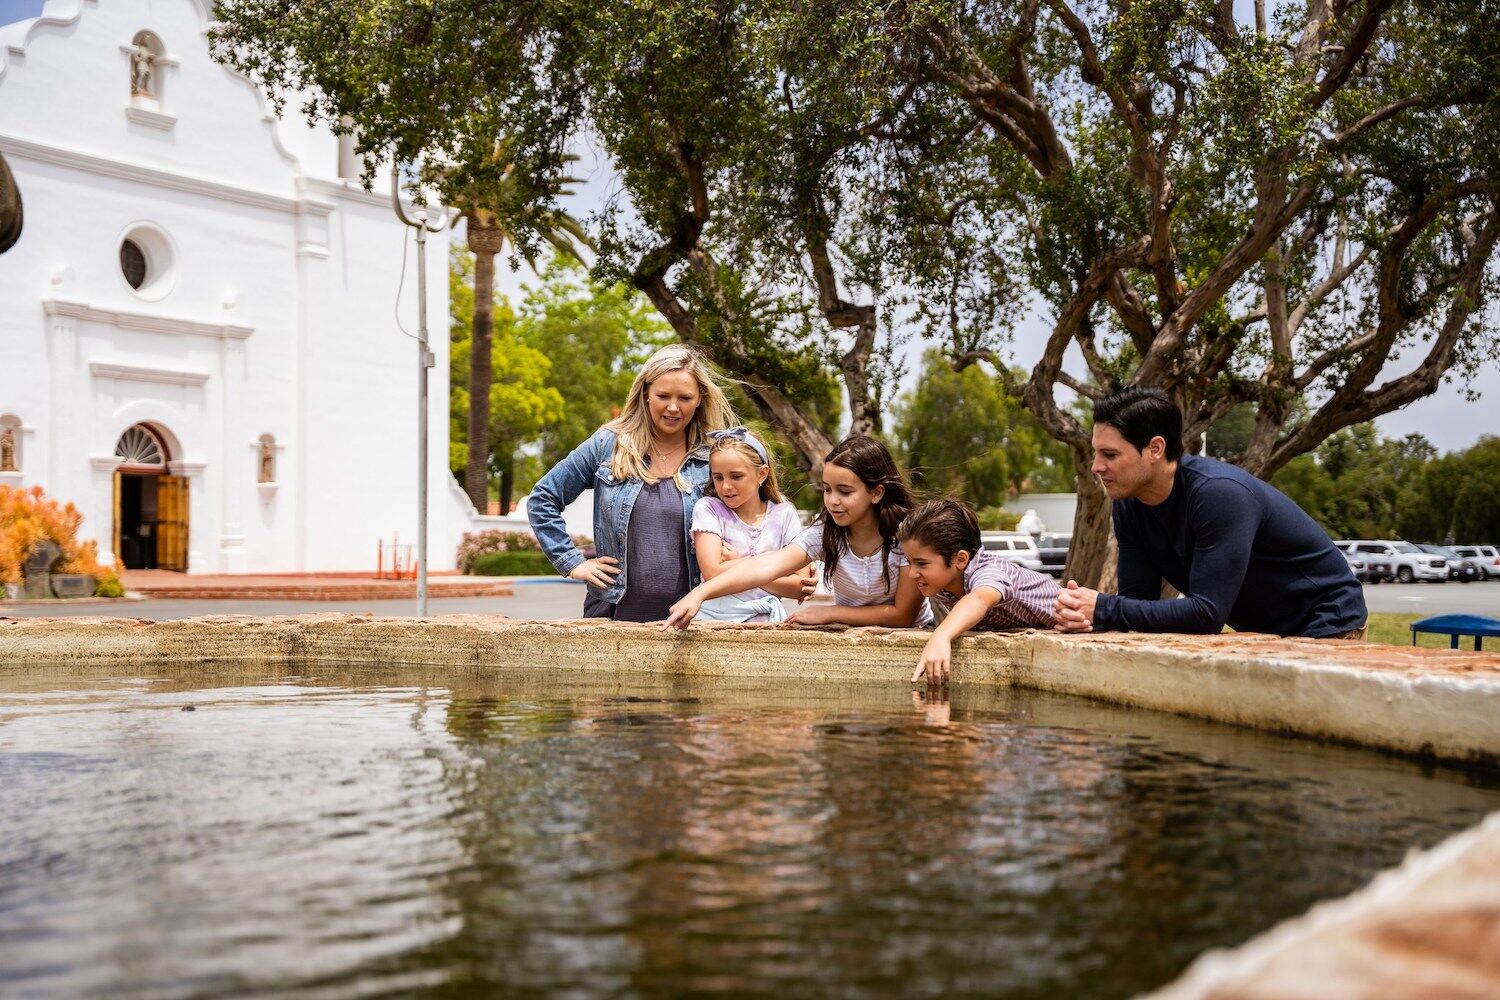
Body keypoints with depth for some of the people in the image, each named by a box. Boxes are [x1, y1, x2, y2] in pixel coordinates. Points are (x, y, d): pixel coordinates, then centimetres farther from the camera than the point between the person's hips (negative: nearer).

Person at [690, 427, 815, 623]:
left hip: (765, 622, 1)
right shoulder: (708, 509, 6)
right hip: (714, 617, 0)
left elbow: (801, 588, 2)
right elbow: (713, 573, -8)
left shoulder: (784, 514, 10)